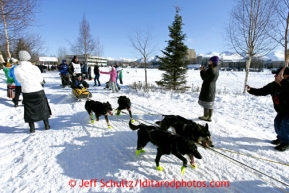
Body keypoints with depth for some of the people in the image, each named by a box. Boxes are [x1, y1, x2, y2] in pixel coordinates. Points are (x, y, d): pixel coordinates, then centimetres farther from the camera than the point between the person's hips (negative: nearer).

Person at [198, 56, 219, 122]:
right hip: (212, 88, 10)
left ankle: (205, 117, 11)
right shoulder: (216, 69, 10)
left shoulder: (211, 69, -20)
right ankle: (209, 117, 21)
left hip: (207, 88, -9)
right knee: (210, 103, 13)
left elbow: (204, 77, -16)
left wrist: (202, 70, -2)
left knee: (206, 102, 1)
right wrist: (204, 70, 9)